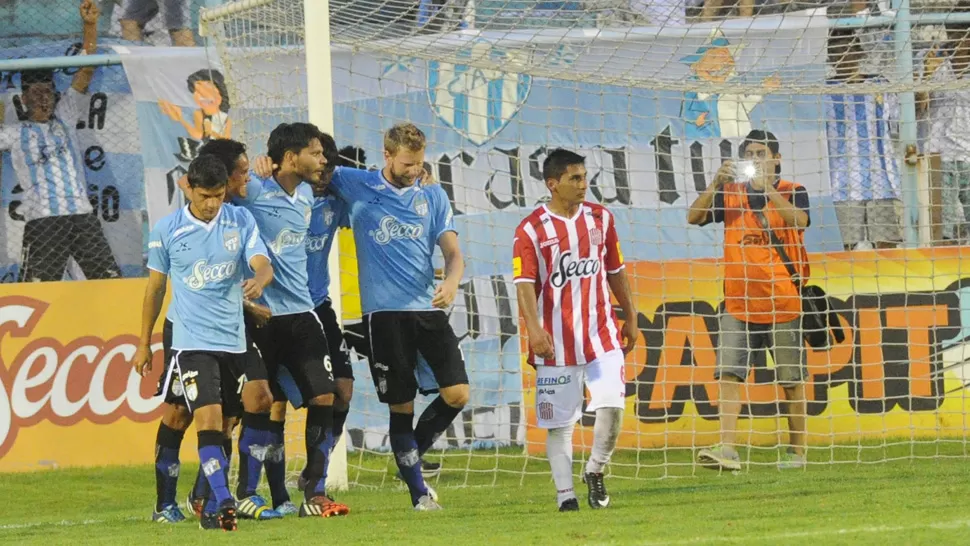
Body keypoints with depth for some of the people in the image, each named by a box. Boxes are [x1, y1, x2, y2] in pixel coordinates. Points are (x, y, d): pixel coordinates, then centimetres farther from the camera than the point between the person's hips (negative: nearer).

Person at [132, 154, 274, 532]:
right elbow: (155, 287, 9)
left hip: (234, 340, 3)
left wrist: (259, 281, -33)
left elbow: (264, 265, -7)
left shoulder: (241, 221, 2)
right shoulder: (166, 230, -1)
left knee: (228, 425, 8)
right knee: (208, 420, -17)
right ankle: (224, 504, -23)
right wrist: (144, 344, 14)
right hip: (192, 341, -3)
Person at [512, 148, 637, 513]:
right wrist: (534, 328, -28)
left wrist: (630, 318, 19)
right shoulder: (531, 230, -6)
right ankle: (565, 493, 8)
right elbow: (524, 284, -15)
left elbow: (615, 272, 18)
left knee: (612, 403, -12)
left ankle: (596, 471, 11)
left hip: (600, 332, 3)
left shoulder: (600, 219, 8)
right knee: (559, 421, 1)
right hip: (556, 340, -3)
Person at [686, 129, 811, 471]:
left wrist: (767, 189, -23)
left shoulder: (792, 192, 2)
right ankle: (727, 450, -15)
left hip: (782, 302, -2)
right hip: (738, 303, 2)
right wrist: (716, 183, -15)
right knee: (728, 374, -10)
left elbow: (800, 220, -19)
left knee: (792, 380, 4)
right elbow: (694, 217, -3)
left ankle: (797, 451, 14)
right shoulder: (730, 193, 8)